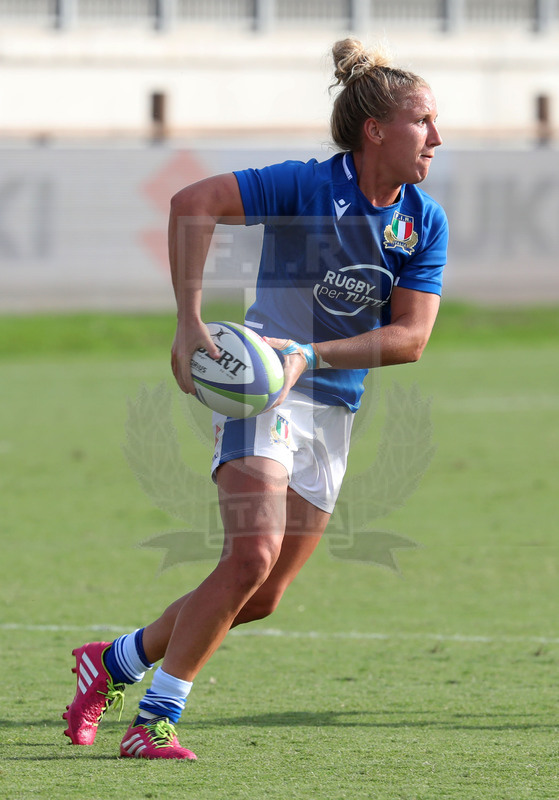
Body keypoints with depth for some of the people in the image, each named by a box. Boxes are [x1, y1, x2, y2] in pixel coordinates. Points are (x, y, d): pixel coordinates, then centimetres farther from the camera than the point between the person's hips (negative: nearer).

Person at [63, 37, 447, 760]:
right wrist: (189, 322, -27)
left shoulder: (426, 223, 0)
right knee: (252, 558, -23)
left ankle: (114, 660, 27)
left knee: (263, 598, 6)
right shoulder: (307, 185, -15)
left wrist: (311, 355, -20)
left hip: (333, 408, 6)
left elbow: (410, 336, -6)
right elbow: (192, 203, -21)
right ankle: (153, 722, -13)